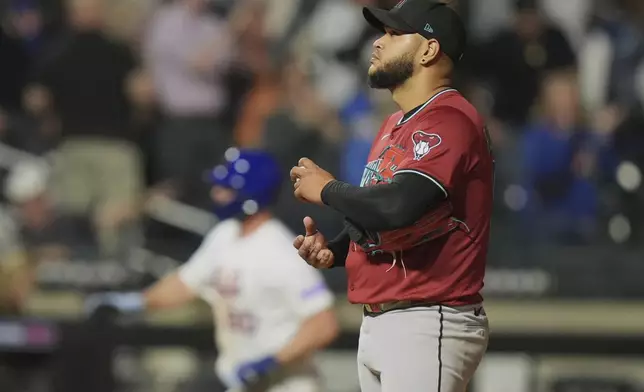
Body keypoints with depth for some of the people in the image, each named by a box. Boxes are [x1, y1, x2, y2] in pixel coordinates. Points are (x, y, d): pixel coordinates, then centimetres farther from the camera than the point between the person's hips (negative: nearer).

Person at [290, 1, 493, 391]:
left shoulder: (449, 120, -14)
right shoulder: (394, 126, 20)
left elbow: (400, 209, -29)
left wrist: (328, 189, -12)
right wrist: (332, 249, 6)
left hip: (428, 329, -10)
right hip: (376, 325, 10)